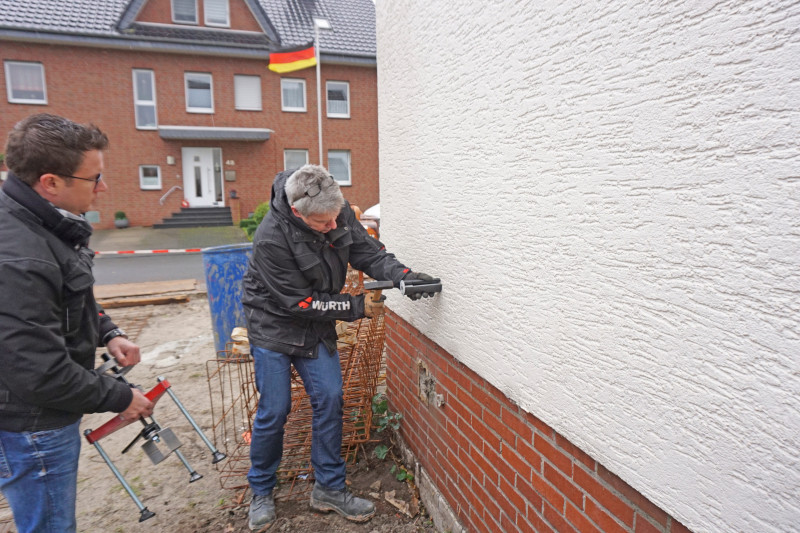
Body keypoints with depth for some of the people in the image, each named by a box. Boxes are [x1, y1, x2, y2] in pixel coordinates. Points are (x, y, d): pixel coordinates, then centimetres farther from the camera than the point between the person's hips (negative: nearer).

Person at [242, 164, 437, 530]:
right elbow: (300, 301, -25)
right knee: (274, 410, 1)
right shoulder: (272, 239, -30)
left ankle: (329, 488, 20)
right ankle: (261, 492, 27)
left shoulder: (339, 213, -15)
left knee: (329, 398, 2)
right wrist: (357, 307, -22)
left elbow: (369, 252, -12)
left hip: (316, 325, 5)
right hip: (274, 325, -5)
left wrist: (403, 275, -31)